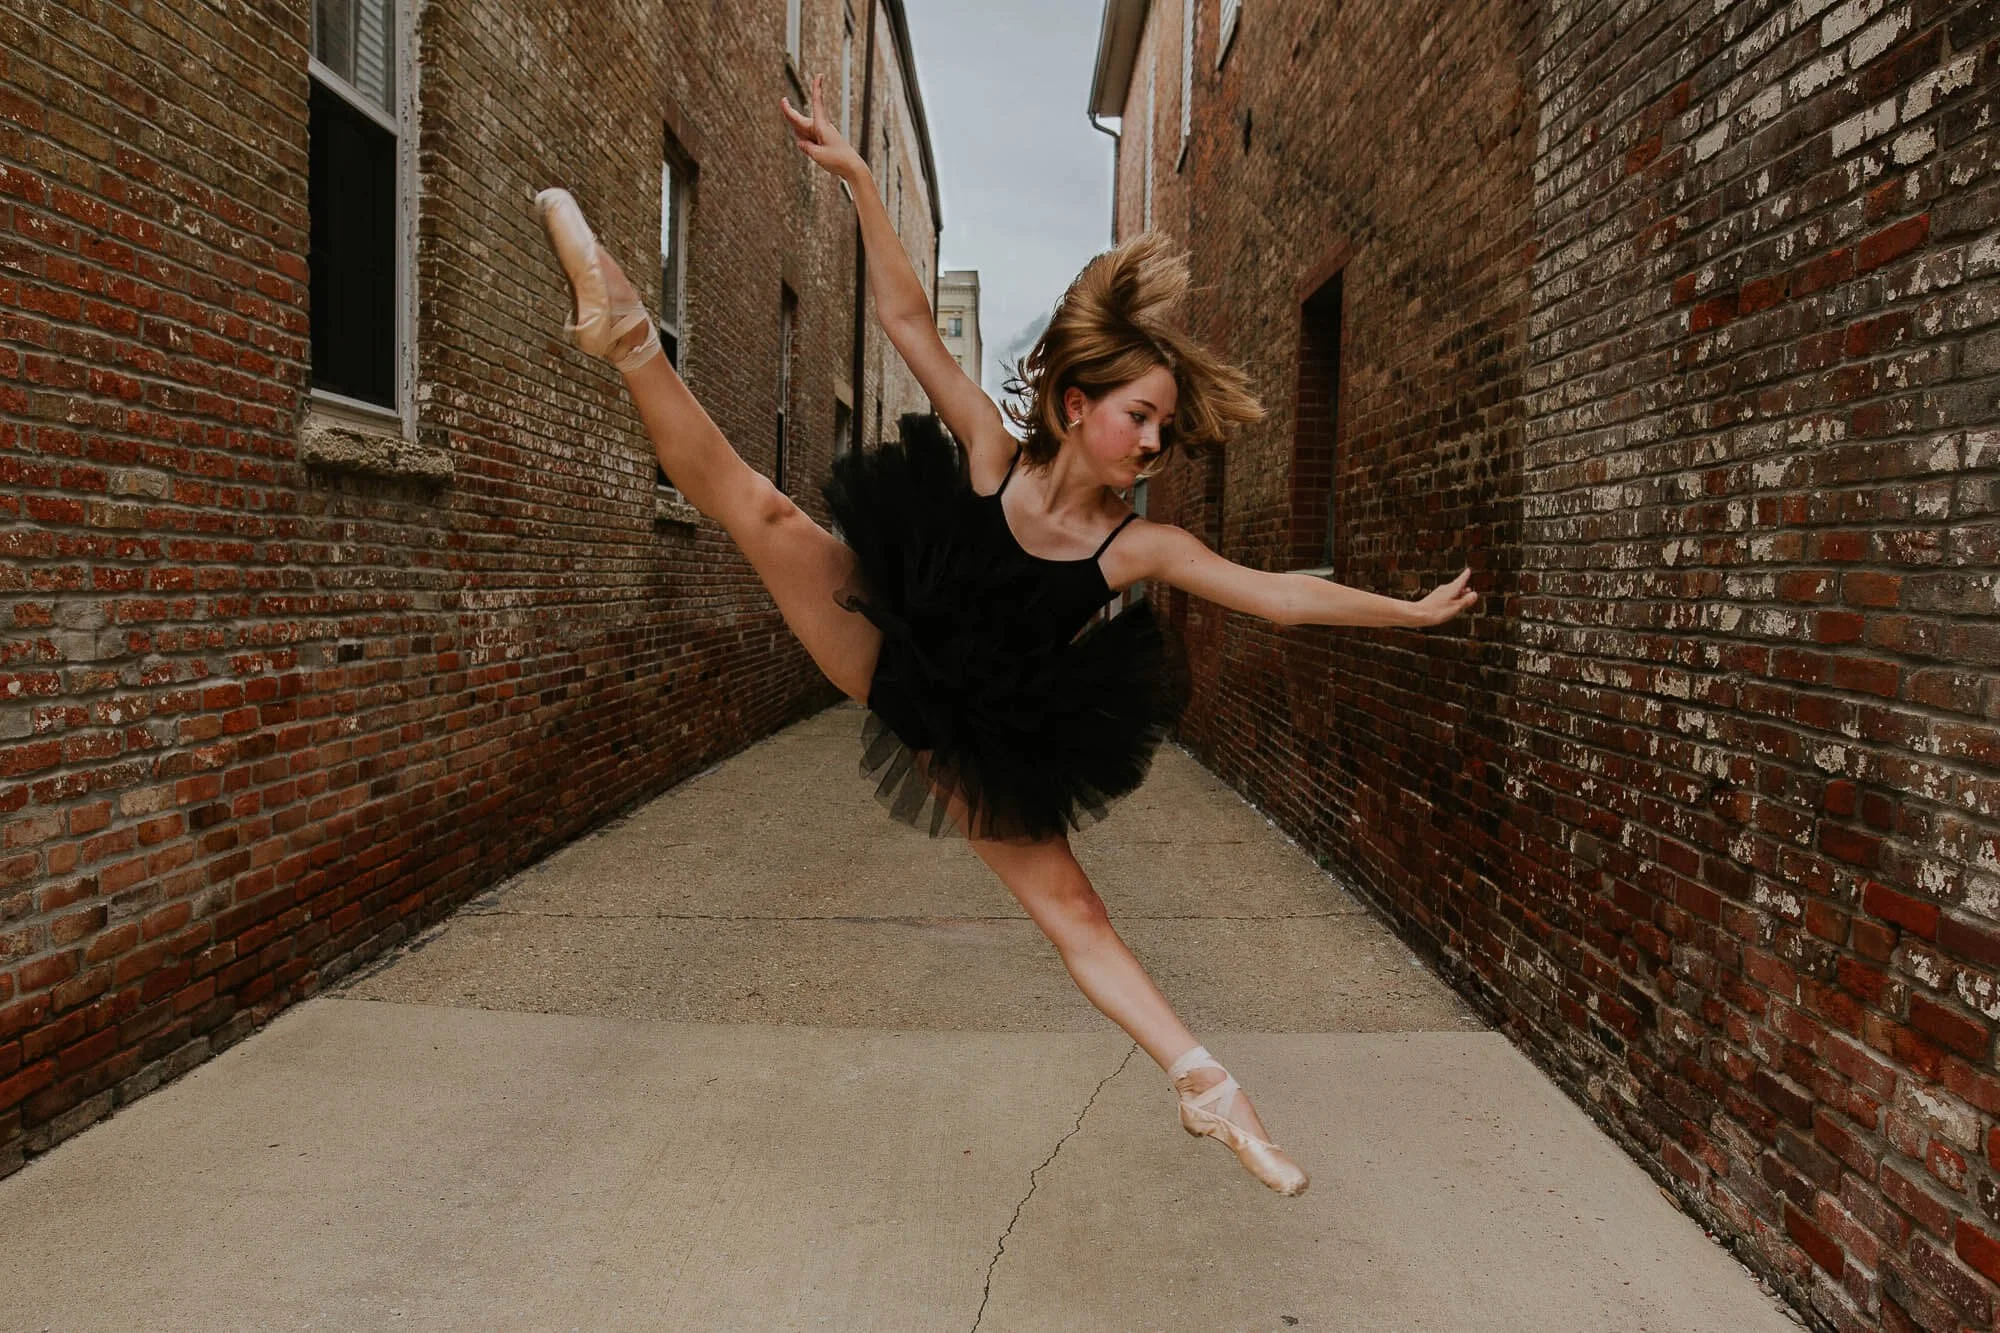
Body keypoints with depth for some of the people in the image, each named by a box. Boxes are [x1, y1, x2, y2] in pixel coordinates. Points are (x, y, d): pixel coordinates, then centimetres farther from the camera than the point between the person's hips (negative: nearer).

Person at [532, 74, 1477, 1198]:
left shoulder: (1141, 545, -11)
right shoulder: (990, 454, -12)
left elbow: (1281, 595, -7)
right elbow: (910, 320, -15)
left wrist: (1410, 611, -8)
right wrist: (858, 177, -20)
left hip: (983, 747, 0)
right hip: (886, 654, 0)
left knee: (1074, 909, -1)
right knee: (760, 507, -21)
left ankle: (1203, 1083, 5)